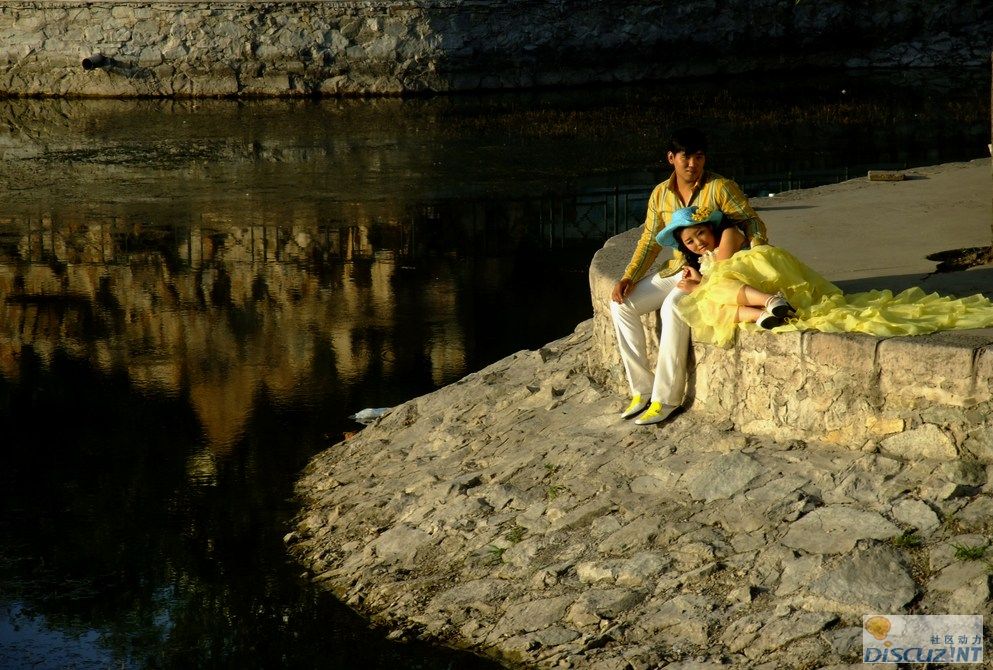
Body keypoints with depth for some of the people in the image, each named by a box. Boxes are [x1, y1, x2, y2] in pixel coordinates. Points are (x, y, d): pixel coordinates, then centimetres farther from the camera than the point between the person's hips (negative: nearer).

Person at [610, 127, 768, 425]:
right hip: (676, 269, 6)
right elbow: (650, 240, 11)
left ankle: (666, 398, -27)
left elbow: (753, 223, -9)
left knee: (672, 306, -35)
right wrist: (628, 277, -2)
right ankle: (642, 389, -5)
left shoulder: (721, 188, -9)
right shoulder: (660, 194, 7)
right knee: (621, 304, -12)